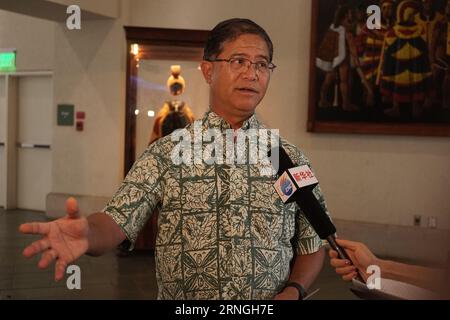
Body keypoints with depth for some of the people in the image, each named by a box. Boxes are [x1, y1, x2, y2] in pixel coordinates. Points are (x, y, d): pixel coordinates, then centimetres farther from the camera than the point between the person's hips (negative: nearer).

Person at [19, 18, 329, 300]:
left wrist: (293, 291, -14)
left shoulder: (291, 158, -1)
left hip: (272, 296, 2)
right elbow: (117, 221, -16)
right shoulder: (166, 152, -7)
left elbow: (312, 246, 4)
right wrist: (88, 235, -37)